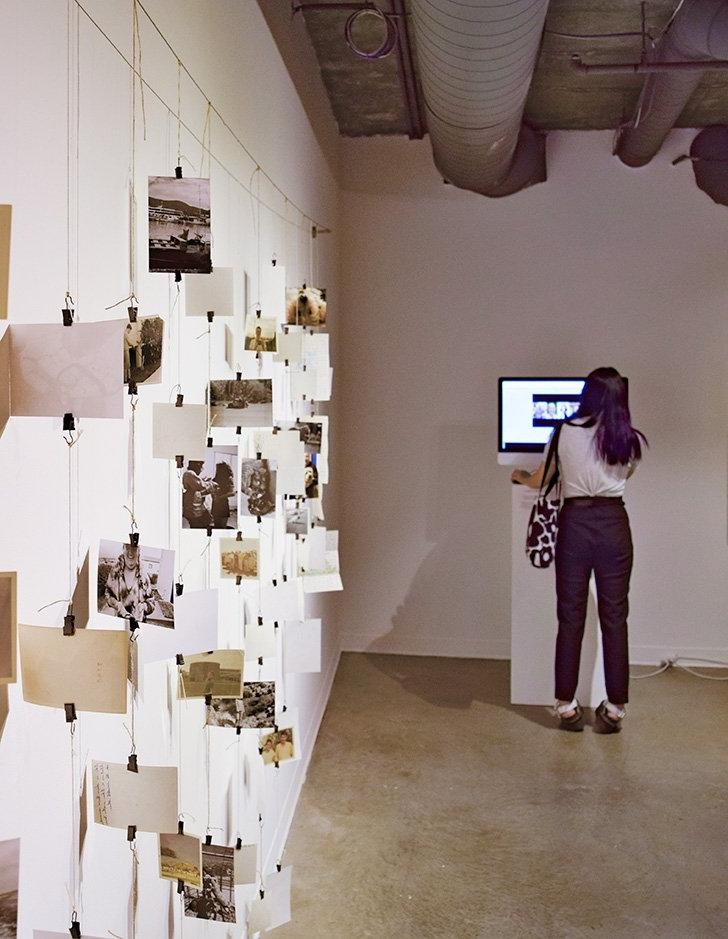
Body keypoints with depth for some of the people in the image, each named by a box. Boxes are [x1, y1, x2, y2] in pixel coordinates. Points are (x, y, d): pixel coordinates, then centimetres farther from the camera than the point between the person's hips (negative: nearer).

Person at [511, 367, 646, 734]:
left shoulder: (565, 433, -1)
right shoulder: (629, 439, 3)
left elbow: (539, 482, 8)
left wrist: (519, 476, 30)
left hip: (574, 523, -1)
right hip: (614, 524, 1)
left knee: (570, 616, 6)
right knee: (614, 617, 6)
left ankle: (567, 706, 10)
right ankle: (614, 709, 9)